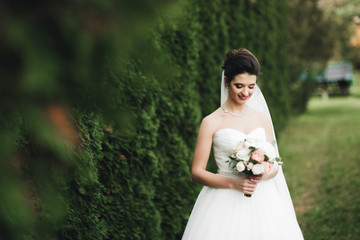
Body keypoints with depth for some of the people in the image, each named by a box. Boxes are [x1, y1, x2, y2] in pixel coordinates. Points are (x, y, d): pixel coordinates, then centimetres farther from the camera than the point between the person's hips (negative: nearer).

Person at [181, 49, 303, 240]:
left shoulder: (263, 119, 8)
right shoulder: (211, 122, -4)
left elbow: (274, 166, 13)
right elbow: (197, 172, -5)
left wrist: (262, 175, -9)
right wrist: (233, 183, -17)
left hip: (261, 203, 3)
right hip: (225, 205, -3)